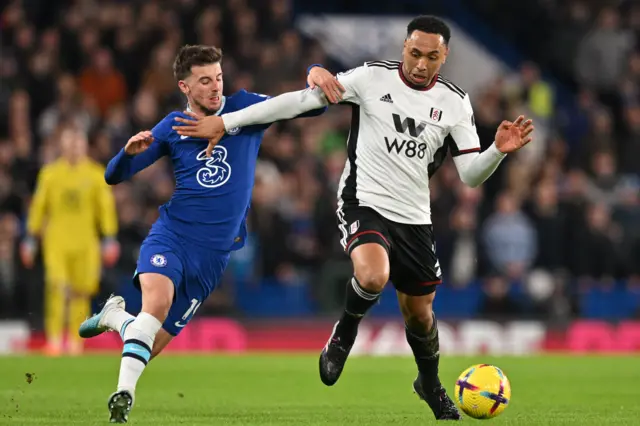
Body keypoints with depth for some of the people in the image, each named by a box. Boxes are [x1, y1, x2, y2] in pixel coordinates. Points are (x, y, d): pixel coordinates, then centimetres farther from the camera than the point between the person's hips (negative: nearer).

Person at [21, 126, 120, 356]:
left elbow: (106, 208, 6)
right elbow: (38, 206, 10)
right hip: (56, 240, -1)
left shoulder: (96, 175, 5)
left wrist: (109, 239, 0)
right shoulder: (50, 173, 6)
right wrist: (30, 238, 9)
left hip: (85, 242, 1)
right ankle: (54, 340, -16)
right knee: (57, 287, -16)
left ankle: (75, 342, 13)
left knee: (81, 292, 2)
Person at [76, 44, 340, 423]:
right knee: (158, 301, -32)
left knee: (153, 343, 2)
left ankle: (115, 314, 33)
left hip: (214, 250, 1)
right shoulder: (172, 128, 5)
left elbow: (312, 108, 0)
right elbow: (114, 177, 8)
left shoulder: (244, 108, 3)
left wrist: (316, 78, -23)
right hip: (171, 234, -1)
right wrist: (130, 151, -15)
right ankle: (124, 394, -28)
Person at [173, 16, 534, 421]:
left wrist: (500, 150, -22)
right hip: (364, 202, -4)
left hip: (415, 218, 4)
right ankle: (344, 335, 0)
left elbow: (471, 175, 0)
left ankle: (430, 384, 43)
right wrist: (226, 121, -12)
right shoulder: (372, 77, -9)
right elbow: (301, 99, -10)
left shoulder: (455, 102, -1)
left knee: (420, 311, 12)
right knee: (373, 276, -33)